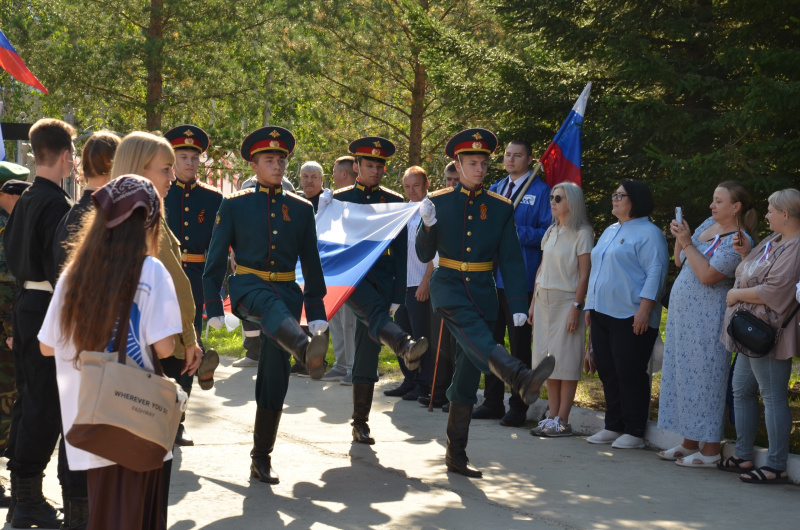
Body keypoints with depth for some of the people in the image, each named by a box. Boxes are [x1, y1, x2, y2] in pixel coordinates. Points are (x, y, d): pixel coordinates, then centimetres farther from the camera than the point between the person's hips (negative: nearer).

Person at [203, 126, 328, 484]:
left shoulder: (301, 209, 10)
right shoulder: (234, 205, 3)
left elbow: (311, 263, 13)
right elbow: (216, 257, 3)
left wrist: (316, 313, 8)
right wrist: (213, 307, -5)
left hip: (287, 292, 3)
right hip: (248, 286, -3)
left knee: (275, 375, -1)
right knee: (274, 306, -40)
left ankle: (261, 458, 8)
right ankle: (308, 352, -72)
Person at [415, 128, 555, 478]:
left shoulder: (501, 208, 5)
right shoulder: (438, 201, 2)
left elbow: (512, 259, 3)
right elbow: (425, 255, 2)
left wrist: (518, 305, -8)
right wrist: (427, 224, -18)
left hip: (483, 292, 3)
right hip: (448, 288, -2)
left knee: (469, 373, 4)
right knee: (477, 337, -33)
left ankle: (456, 455, 12)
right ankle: (522, 379, -60)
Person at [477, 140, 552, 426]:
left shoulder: (541, 191, -4)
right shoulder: (494, 189, 15)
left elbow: (547, 234, -9)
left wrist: (517, 231, -20)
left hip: (520, 279, -6)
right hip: (491, 275, 6)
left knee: (519, 343, 1)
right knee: (491, 340, 11)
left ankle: (518, 407, 8)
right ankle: (492, 401, 21)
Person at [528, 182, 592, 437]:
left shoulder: (582, 233, -7)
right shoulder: (551, 232, 14)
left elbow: (585, 274, -12)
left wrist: (577, 307, -18)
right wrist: (533, 303, 13)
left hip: (566, 300, -7)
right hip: (544, 301, 7)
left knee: (566, 361, -4)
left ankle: (562, 421, -2)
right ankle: (552, 417, 10)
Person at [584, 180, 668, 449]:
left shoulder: (648, 233, -8)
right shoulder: (610, 232, 19)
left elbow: (655, 273, -15)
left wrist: (645, 309, -21)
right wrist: (590, 305, 20)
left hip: (630, 318, -9)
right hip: (602, 314, 9)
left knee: (629, 374, -6)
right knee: (607, 372, 10)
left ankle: (634, 433, 1)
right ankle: (613, 427, 19)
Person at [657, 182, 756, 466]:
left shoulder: (738, 241, -14)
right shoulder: (708, 225, 12)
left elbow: (707, 275, -23)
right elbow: (680, 262, 17)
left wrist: (688, 242, -19)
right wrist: (679, 238, 0)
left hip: (706, 319, -9)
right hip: (682, 314, 9)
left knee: (704, 378, -6)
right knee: (683, 376, 12)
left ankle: (710, 450, 0)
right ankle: (689, 443, 21)